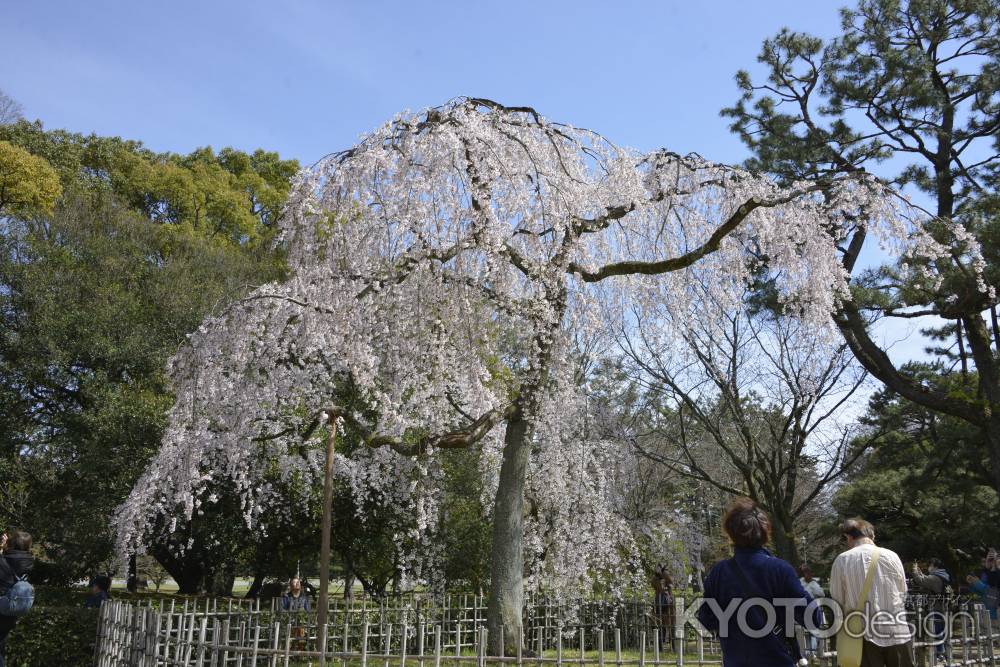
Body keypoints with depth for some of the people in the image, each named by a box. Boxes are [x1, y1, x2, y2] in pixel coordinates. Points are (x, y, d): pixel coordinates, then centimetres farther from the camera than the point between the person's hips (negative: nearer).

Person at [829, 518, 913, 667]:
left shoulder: (841, 561, -6)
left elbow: (837, 600, -1)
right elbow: (903, 593, 7)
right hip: (897, 633, 1)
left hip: (864, 634, -1)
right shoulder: (891, 556, -3)